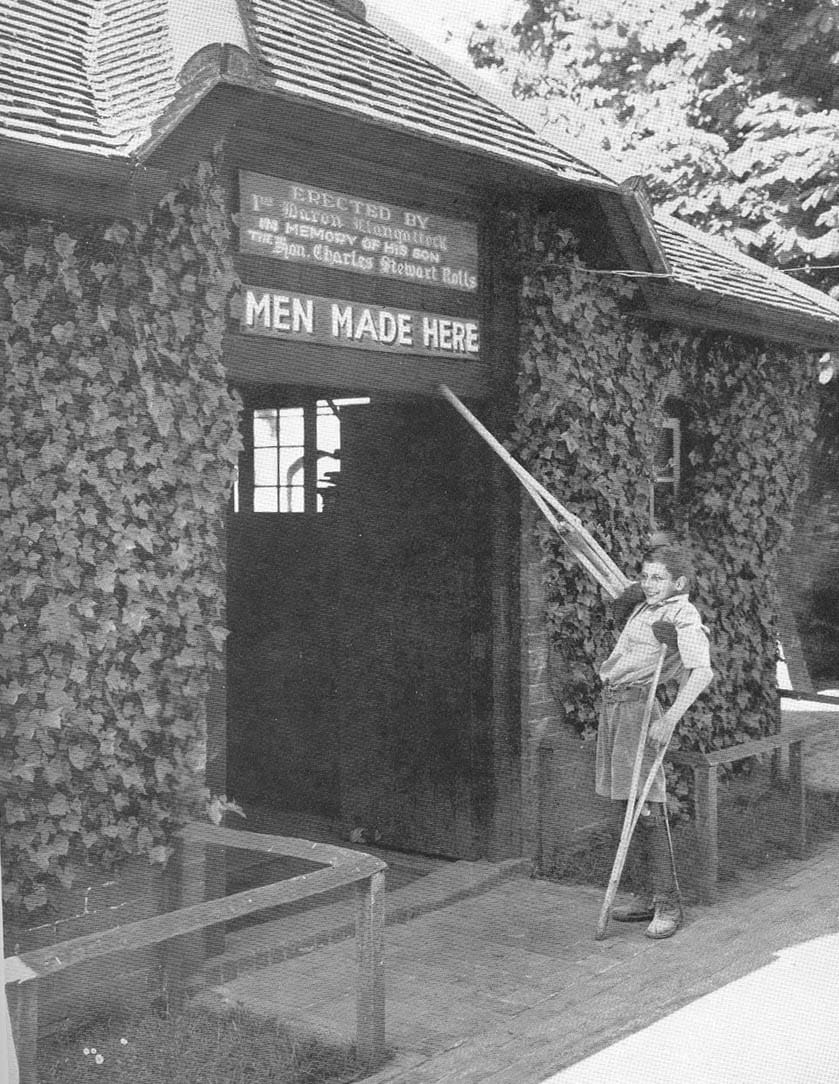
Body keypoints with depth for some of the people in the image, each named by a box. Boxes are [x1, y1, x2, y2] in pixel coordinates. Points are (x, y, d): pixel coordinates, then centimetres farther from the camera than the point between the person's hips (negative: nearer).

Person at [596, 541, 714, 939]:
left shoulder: (684, 616, -12)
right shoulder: (642, 605, 12)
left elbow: (702, 672, -24)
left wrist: (671, 718, -32)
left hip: (639, 705, -9)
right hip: (611, 701, 9)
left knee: (647, 807, -10)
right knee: (627, 803, 11)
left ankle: (668, 905, -3)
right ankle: (649, 895, 19)